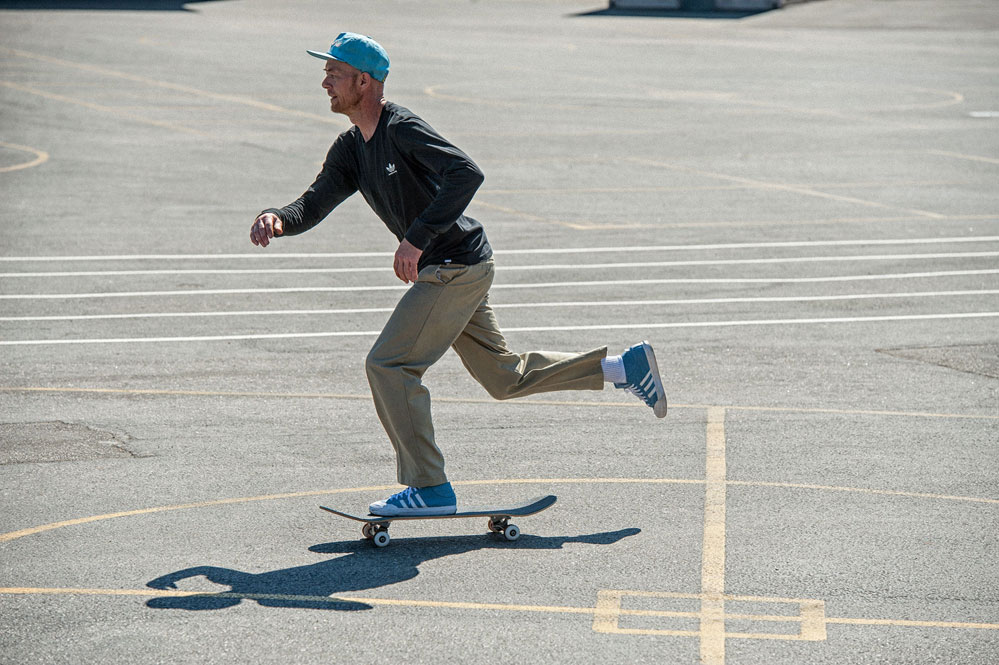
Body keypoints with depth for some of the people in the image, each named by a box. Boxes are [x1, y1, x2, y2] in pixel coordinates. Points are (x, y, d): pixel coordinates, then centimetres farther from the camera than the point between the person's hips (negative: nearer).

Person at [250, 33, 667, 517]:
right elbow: (313, 206, 7)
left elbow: (467, 174, -30)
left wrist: (416, 237, -33)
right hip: (443, 271, 10)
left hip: (457, 268, -10)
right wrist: (276, 220, -15)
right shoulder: (350, 149, 10)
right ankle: (624, 368, 24)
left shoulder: (402, 128, -18)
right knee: (505, 379, 16)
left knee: (388, 365, -12)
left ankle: (430, 489, -6)